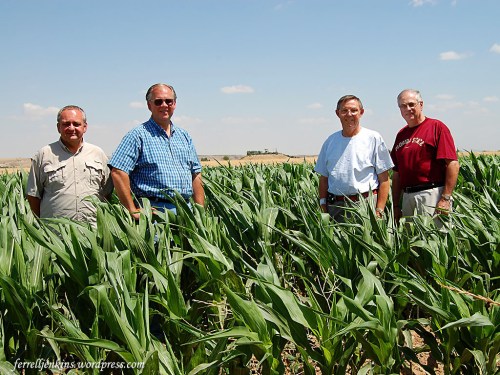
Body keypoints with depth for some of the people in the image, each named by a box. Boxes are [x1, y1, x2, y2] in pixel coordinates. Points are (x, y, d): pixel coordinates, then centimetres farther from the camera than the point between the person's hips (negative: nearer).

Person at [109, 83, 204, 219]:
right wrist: (133, 211, -13)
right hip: (154, 210, -5)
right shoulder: (138, 135, -2)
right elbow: (118, 172, -11)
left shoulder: (184, 136, 18)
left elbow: (195, 174, 18)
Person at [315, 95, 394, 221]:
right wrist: (323, 205, 7)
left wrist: (379, 211, -7)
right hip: (335, 206, 3)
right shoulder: (330, 141, 15)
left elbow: (384, 179, 0)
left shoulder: (373, 138, 3)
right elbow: (323, 178, 18)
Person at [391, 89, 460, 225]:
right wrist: (396, 205, 14)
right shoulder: (401, 135, 17)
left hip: (432, 195, -6)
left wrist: (446, 198, -16)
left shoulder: (437, 127, -3)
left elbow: (453, 165, -11)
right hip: (407, 197, 7)